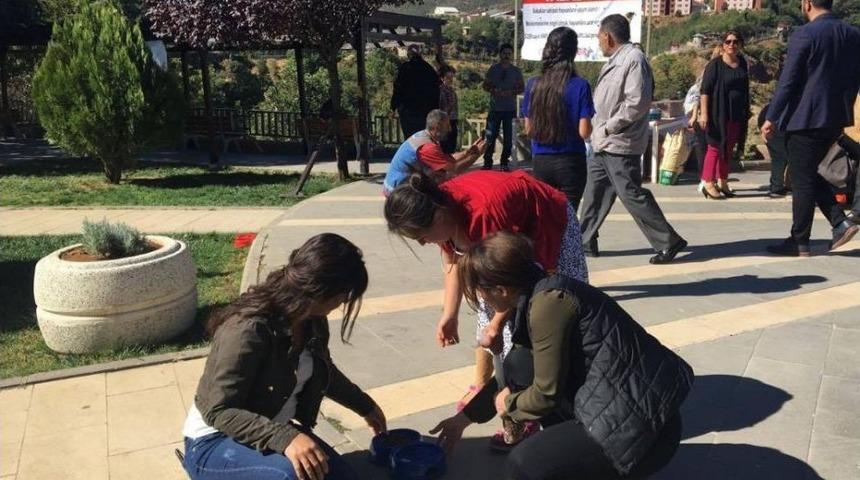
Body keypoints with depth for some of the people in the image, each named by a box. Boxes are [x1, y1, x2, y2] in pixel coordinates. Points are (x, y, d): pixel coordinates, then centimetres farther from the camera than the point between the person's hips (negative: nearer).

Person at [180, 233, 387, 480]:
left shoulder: (313, 321, -5)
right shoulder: (249, 329, -29)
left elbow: (324, 373, 16)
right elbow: (218, 411, -28)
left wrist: (366, 406, 28)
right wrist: (285, 438, -41)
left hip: (273, 433, 8)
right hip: (215, 442, -7)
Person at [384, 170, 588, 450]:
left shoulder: (485, 213, -41)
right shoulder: (443, 207, -17)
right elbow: (453, 262, -2)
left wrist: (496, 325, -16)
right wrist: (449, 316, -6)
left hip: (551, 229, -7)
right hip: (512, 233, 8)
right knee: (489, 307, 10)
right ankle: (483, 385, 27)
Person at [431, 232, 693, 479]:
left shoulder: (548, 302, -21)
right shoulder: (537, 295, 7)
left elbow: (547, 393, -16)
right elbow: (515, 372, 20)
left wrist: (508, 404, 5)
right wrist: (465, 417, 27)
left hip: (642, 428, -9)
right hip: (621, 401, 9)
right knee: (518, 365, 7)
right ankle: (569, 444, 15)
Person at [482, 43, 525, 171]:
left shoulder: (516, 71, 8)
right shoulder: (493, 69, 7)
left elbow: (521, 88, 8)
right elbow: (485, 85, 8)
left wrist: (511, 92, -12)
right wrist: (494, 90, -13)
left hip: (510, 109, 1)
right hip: (495, 108, -1)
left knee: (508, 137, 2)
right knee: (491, 136, -4)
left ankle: (504, 163, 10)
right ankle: (487, 162, 4)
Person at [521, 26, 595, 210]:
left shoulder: (533, 84, -1)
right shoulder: (580, 85, -10)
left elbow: (529, 129, 4)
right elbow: (584, 132, -11)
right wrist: (591, 126, 10)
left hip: (541, 162, 3)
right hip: (570, 162, -3)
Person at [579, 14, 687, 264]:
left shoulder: (634, 59, -16)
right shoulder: (615, 60, 14)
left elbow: (637, 103, -24)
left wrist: (608, 128, -17)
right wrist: (600, 131, 9)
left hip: (620, 145, -10)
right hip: (604, 144, 10)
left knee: (632, 195, -6)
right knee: (594, 193, 13)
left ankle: (669, 242, 4)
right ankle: (585, 242, 23)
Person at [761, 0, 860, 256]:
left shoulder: (804, 35, -13)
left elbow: (787, 81, -13)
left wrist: (771, 118, -7)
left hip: (805, 119, -7)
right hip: (837, 119, 7)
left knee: (802, 180, 1)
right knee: (810, 174, 21)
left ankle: (799, 242, 8)